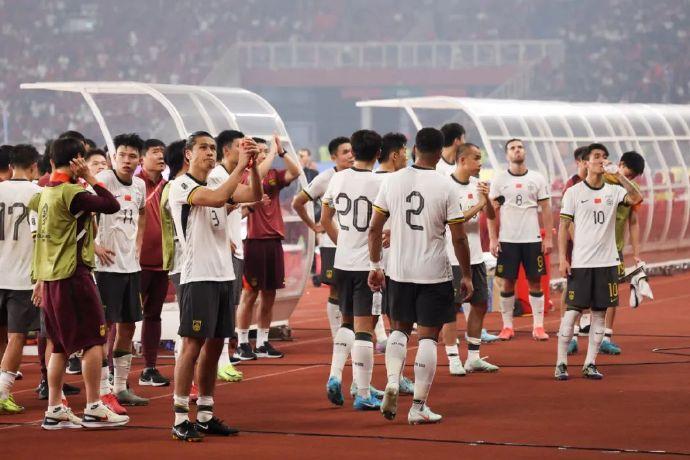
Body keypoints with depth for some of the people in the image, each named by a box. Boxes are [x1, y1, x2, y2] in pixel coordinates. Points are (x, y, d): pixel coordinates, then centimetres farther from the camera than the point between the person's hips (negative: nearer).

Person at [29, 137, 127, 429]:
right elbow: (112, 206, -18)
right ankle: (93, 409, -5)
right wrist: (90, 178, -8)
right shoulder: (71, 193, -14)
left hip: (50, 277, 9)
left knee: (60, 346, 12)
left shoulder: (45, 192, 13)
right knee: (94, 340, -3)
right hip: (72, 274, -9)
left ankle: (54, 410, 11)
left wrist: (41, 279, 25)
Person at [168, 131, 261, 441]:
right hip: (197, 276, -8)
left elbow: (254, 195, 6)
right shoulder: (181, 186, -8)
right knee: (193, 345, -9)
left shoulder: (217, 184, 16)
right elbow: (217, 199, -24)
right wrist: (240, 166, -19)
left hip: (223, 276, 8)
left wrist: (252, 165, -8)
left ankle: (205, 416, 15)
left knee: (214, 346, 9)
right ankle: (180, 419, -7)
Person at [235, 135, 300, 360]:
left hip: (274, 241, 6)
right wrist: (273, 152, -19)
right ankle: (242, 343, 6)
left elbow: (295, 172, -5)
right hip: (254, 241, -6)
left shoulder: (274, 175, 11)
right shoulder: (245, 175, -5)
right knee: (250, 294, -1)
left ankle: (262, 343, 18)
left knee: (269, 295, 10)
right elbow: (258, 175, -26)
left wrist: (282, 152, -12)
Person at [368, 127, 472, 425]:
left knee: (399, 329, 20)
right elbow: (459, 237, -8)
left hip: (399, 272, 3)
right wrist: (466, 275, 3)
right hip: (434, 274, -3)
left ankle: (392, 383, -2)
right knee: (428, 337, 4)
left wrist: (375, 265, 13)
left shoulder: (392, 181, -1)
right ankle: (418, 407, 3)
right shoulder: (446, 188, -9)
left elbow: (375, 227, 3)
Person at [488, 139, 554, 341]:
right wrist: (493, 239, -5)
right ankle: (507, 326, 10)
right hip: (507, 240, -1)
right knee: (508, 282, 2)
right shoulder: (499, 179, 3)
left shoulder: (537, 178, 5)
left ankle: (538, 326, 5)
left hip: (533, 239, 1)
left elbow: (546, 210, 5)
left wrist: (549, 238, -1)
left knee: (535, 281, 1)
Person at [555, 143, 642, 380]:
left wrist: (620, 176, -19)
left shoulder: (613, 191, 6)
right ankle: (561, 363, 2)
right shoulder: (573, 192, 0)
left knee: (600, 313, 4)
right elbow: (563, 226, 0)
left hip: (607, 262, 3)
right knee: (572, 311, -4)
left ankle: (590, 364, 10)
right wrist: (562, 258, -7)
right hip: (580, 263, -3)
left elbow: (636, 199, -12)